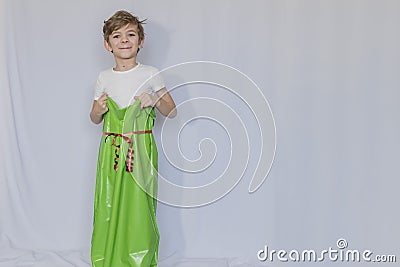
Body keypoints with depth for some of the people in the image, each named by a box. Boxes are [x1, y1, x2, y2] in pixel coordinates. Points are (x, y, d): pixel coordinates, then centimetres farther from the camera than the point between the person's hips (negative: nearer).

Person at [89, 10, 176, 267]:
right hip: (111, 148, 3)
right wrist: (98, 110, -5)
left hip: (141, 147, -2)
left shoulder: (151, 74, 1)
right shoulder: (104, 78, 9)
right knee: (109, 205, 4)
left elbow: (173, 112, 5)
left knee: (138, 205, -3)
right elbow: (95, 118, 17)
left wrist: (155, 101, -14)